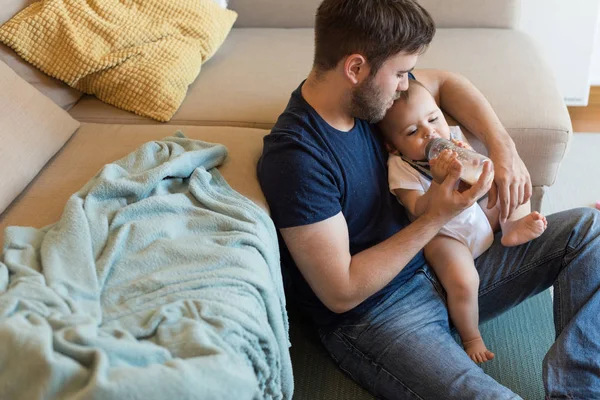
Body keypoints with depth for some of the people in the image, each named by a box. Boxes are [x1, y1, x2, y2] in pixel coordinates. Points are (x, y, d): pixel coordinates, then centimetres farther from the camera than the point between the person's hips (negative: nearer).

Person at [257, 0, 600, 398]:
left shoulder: (363, 91, -4)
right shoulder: (294, 157, -27)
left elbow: (444, 83, 15)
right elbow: (341, 293, -24)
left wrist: (503, 147, -1)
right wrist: (436, 218, -22)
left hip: (437, 266, 9)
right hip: (370, 315, -9)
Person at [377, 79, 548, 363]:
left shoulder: (453, 136, -7)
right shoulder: (400, 168, -22)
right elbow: (419, 212, -32)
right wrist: (439, 182, -48)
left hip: (480, 215, 7)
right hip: (443, 235, -7)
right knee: (464, 282, -28)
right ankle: (471, 338, -2)